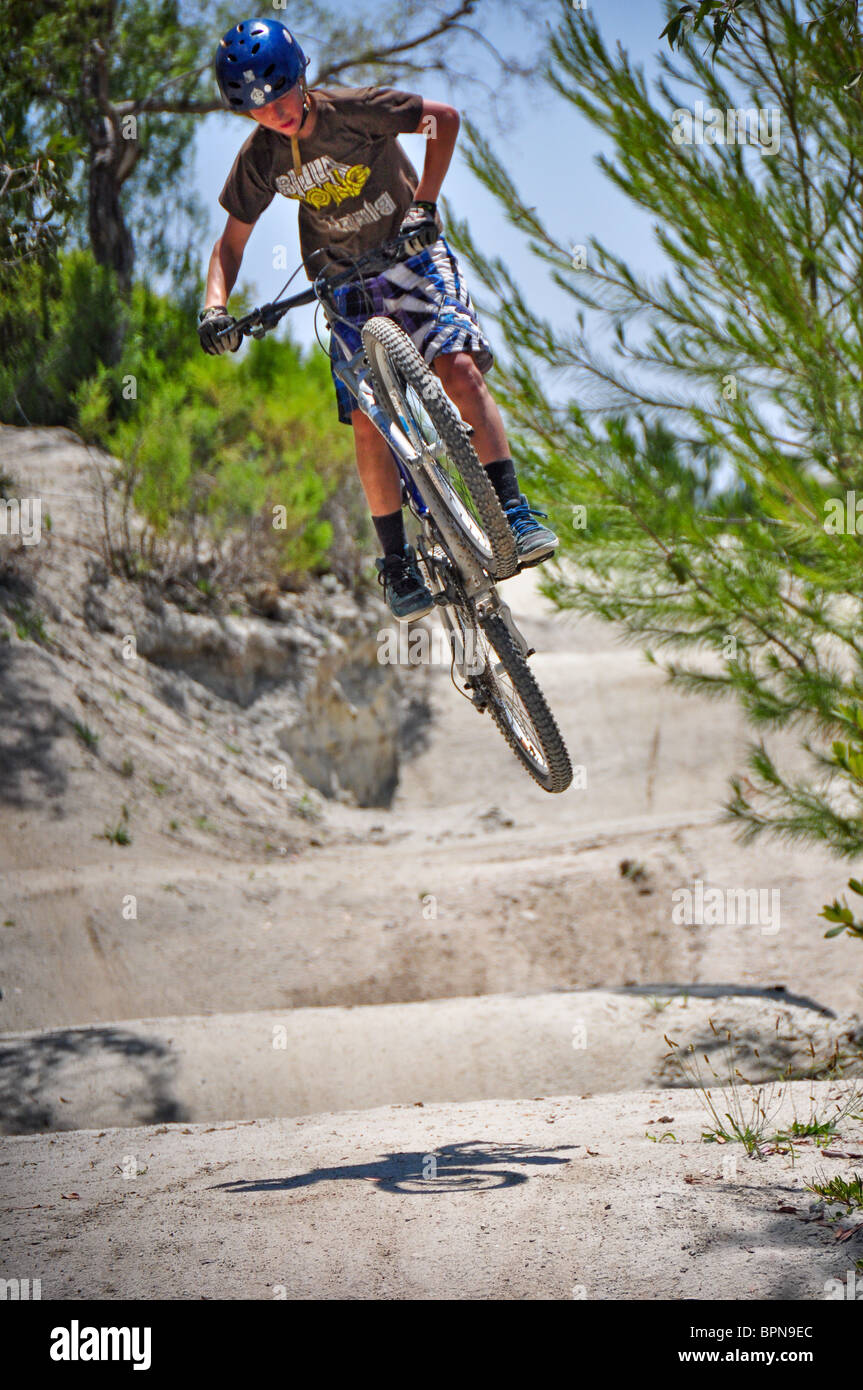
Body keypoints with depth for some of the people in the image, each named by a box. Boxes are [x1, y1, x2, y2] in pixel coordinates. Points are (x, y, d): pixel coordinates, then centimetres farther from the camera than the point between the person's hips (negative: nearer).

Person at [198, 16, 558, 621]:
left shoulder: (353, 109, -19)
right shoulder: (262, 157, -9)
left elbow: (444, 118, -13)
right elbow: (232, 240, 1)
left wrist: (424, 205, -21)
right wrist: (216, 305, -16)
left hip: (413, 254, -3)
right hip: (348, 283, 3)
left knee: (460, 368, -26)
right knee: (368, 425, -8)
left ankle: (514, 511, -21)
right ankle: (398, 563, 3)